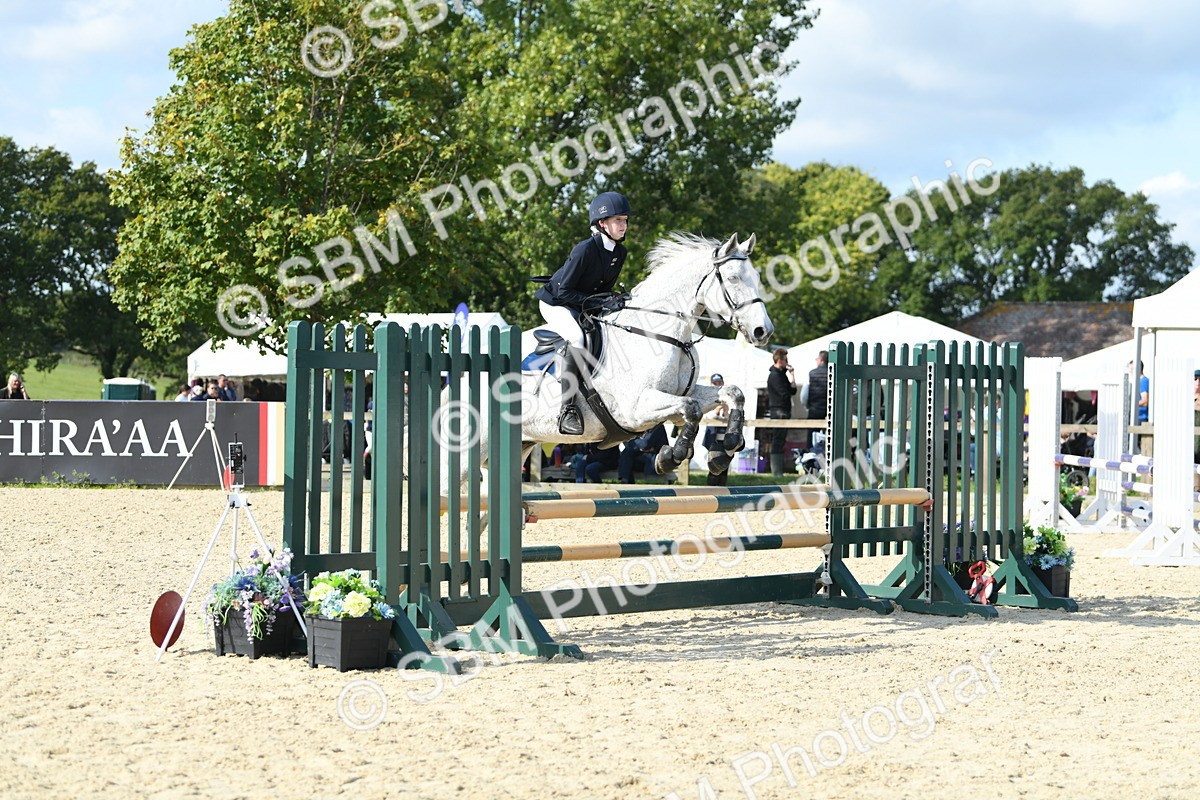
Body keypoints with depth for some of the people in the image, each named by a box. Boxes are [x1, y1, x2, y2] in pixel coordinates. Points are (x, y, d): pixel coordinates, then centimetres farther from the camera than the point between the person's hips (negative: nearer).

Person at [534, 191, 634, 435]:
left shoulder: (620, 253, -2)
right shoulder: (585, 249, -26)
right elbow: (564, 291, -25)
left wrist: (614, 301, -12)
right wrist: (599, 304, -28)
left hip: (585, 305, 9)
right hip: (555, 303, -9)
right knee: (577, 338, -35)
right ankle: (567, 410, -36)